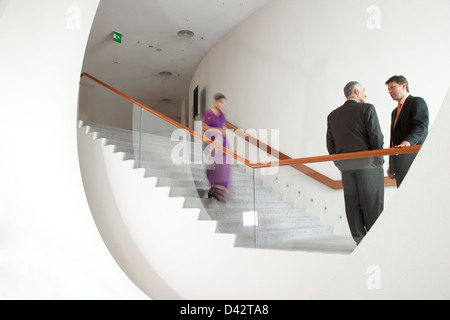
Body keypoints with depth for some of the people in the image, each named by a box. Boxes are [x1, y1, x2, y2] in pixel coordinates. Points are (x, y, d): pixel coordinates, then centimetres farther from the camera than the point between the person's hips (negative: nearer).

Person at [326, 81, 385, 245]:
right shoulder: (367, 109, -4)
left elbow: (330, 145, 8)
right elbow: (376, 138, -12)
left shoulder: (333, 115, 11)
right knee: (372, 204, 1)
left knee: (353, 203, 6)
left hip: (346, 166, 5)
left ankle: (360, 242, 10)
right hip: (368, 163, -4)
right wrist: (378, 156, 4)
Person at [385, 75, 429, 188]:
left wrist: (408, 141, -33)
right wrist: (391, 165, 21)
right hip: (399, 164, 8)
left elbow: (422, 127, -14)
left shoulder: (417, 102, 2)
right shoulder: (395, 111, 27)